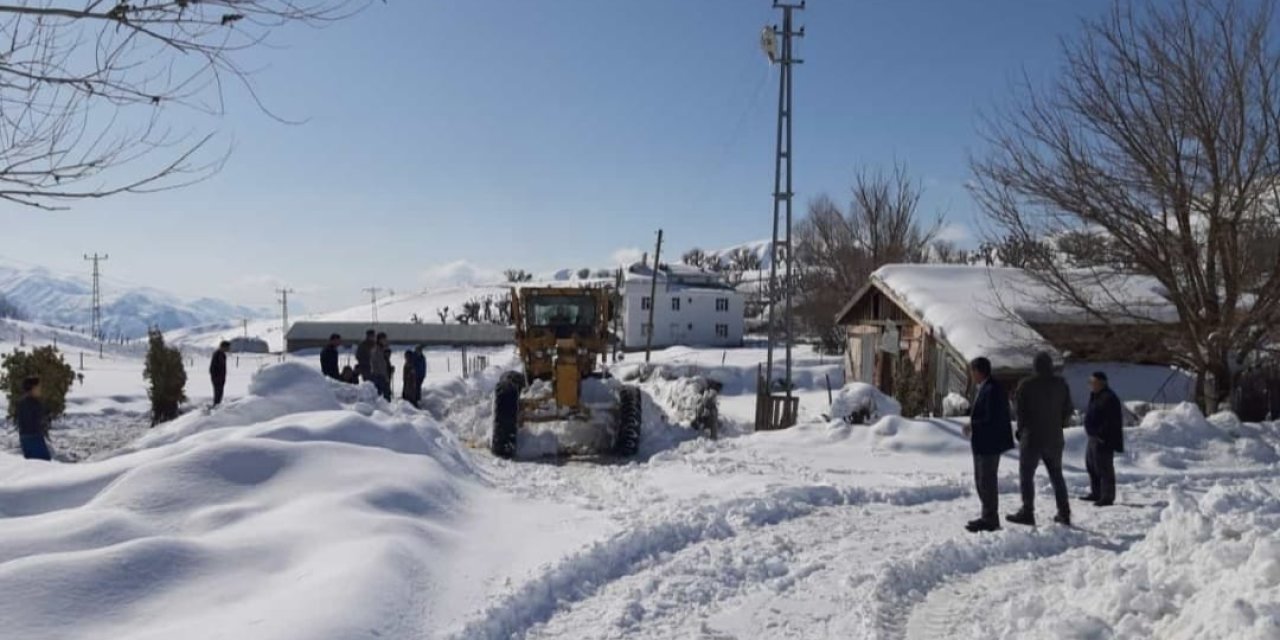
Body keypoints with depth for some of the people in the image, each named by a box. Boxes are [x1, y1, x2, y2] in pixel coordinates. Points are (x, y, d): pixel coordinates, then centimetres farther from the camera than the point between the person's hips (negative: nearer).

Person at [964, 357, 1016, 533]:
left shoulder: (992, 389, -20)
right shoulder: (984, 388, 11)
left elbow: (992, 419, -24)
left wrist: (972, 427, -15)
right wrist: (972, 426, 4)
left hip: (990, 444, -10)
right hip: (982, 444, 10)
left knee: (987, 481, -1)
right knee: (981, 480, 17)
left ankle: (990, 520, 9)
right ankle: (988, 517, 28)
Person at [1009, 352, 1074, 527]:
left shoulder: (1026, 385, -11)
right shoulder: (1061, 384, 1)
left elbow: (1020, 412, -9)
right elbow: (1068, 410, 5)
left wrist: (1021, 431, 6)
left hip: (1032, 438, -5)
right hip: (1055, 439, 5)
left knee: (1026, 475, 1)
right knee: (1056, 475, 15)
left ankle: (1027, 511, -2)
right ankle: (1064, 512, 17)